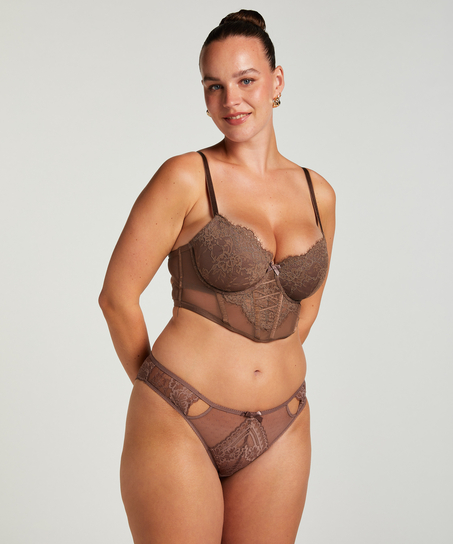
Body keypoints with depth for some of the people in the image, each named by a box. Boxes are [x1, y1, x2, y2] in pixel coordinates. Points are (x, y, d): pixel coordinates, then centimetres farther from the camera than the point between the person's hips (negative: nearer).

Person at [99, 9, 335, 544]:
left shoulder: (319, 194, 6)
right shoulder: (187, 178, -8)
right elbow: (116, 297, -4)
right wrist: (157, 386, 5)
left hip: (280, 431, 4)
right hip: (178, 425, -4)